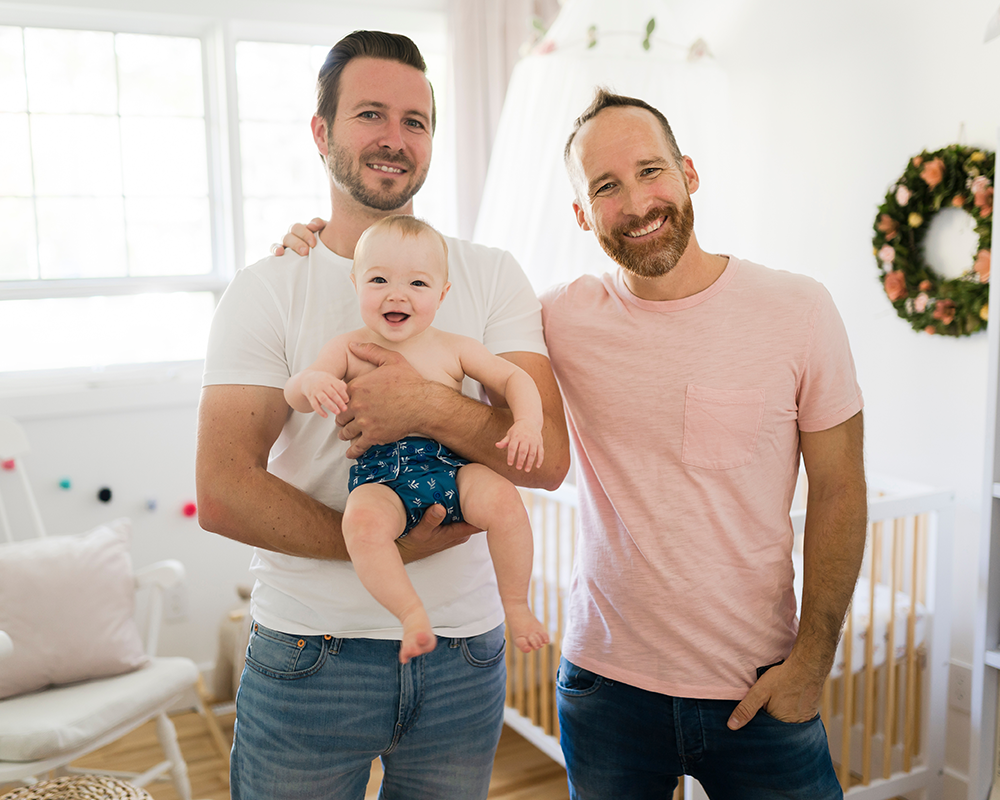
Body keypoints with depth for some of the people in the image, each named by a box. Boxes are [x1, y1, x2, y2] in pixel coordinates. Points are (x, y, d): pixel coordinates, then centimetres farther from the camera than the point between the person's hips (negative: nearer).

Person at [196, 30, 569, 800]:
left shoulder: (493, 278, 1)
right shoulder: (269, 289, -4)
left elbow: (548, 458, -8)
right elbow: (223, 495, -13)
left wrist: (431, 407, -24)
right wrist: (386, 548, -17)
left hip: (463, 656, 2)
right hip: (308, 652, -1)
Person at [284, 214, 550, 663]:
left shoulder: (453, 349, 10)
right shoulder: (349, 348, 7)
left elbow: (514, 379, 13)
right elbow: (294, 398, 0)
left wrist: (527, 424, -7)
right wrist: (311, 381, -25)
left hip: (451, 467, 1)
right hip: (381, 477, -1)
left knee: (502, 499, -28)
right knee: (361, 519, -35)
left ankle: (516, 605, -8)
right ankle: (412, 613, -23)